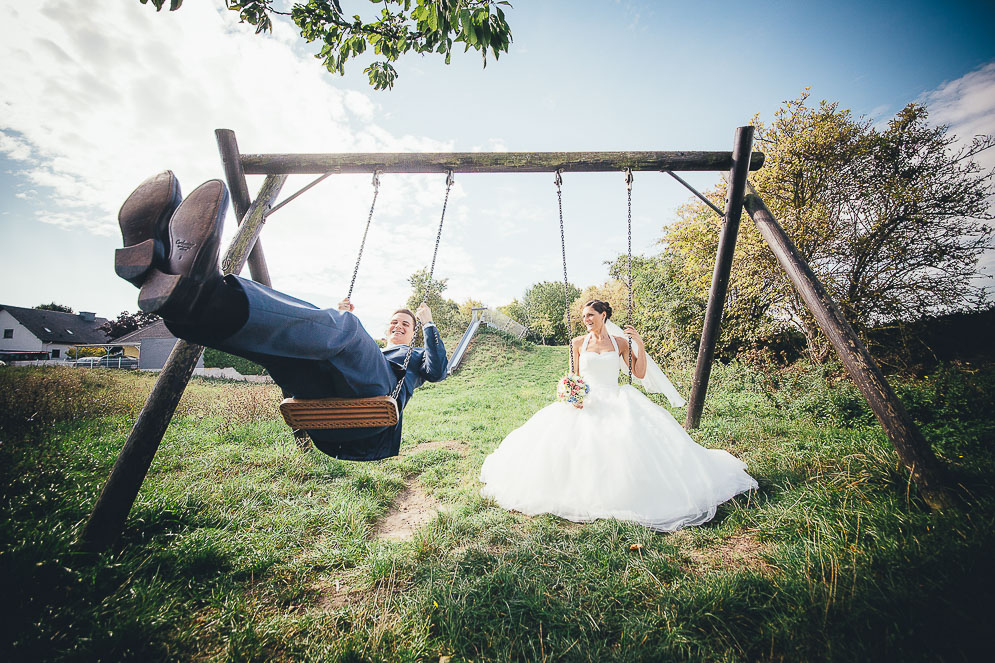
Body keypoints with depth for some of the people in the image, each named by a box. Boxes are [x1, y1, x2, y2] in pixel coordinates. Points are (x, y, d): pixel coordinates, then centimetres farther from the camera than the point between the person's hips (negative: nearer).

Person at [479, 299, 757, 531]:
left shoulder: (620, 342, 8)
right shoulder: (578, 343, 9)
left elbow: (640, 374, 4)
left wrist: (640, 344, -5)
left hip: (617, 401, 0)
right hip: (586, 403, 1)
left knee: (633, 438, -25)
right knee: (566, 439, -22)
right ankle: (583, 491, -2)